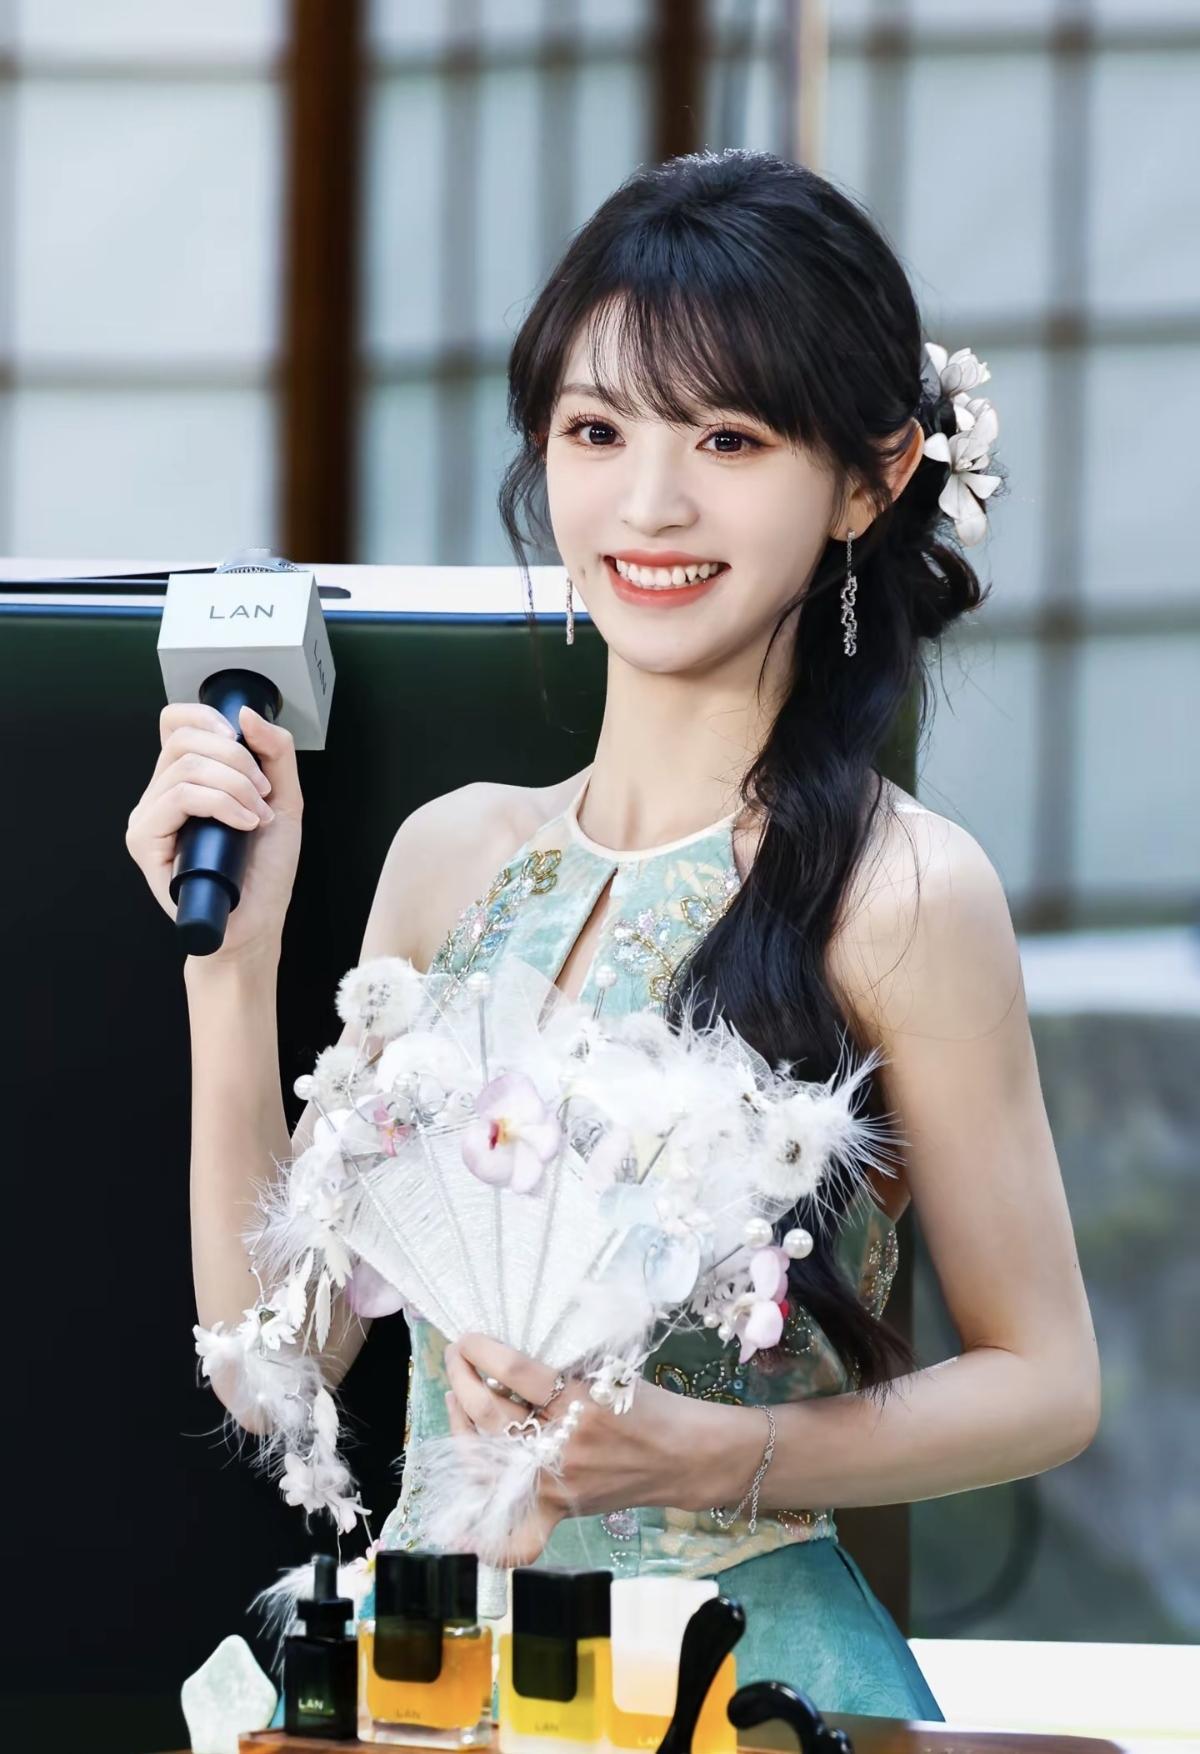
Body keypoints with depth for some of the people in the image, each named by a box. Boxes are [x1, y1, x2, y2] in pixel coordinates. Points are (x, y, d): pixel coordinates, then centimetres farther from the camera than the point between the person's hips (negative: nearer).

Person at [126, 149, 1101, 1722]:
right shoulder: (455, 852, 10)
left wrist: (699, 1458, -15)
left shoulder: (899, 889, -7)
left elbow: (1046, 1385, 0)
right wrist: (235, 961, -1)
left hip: (742, 1651, -4)